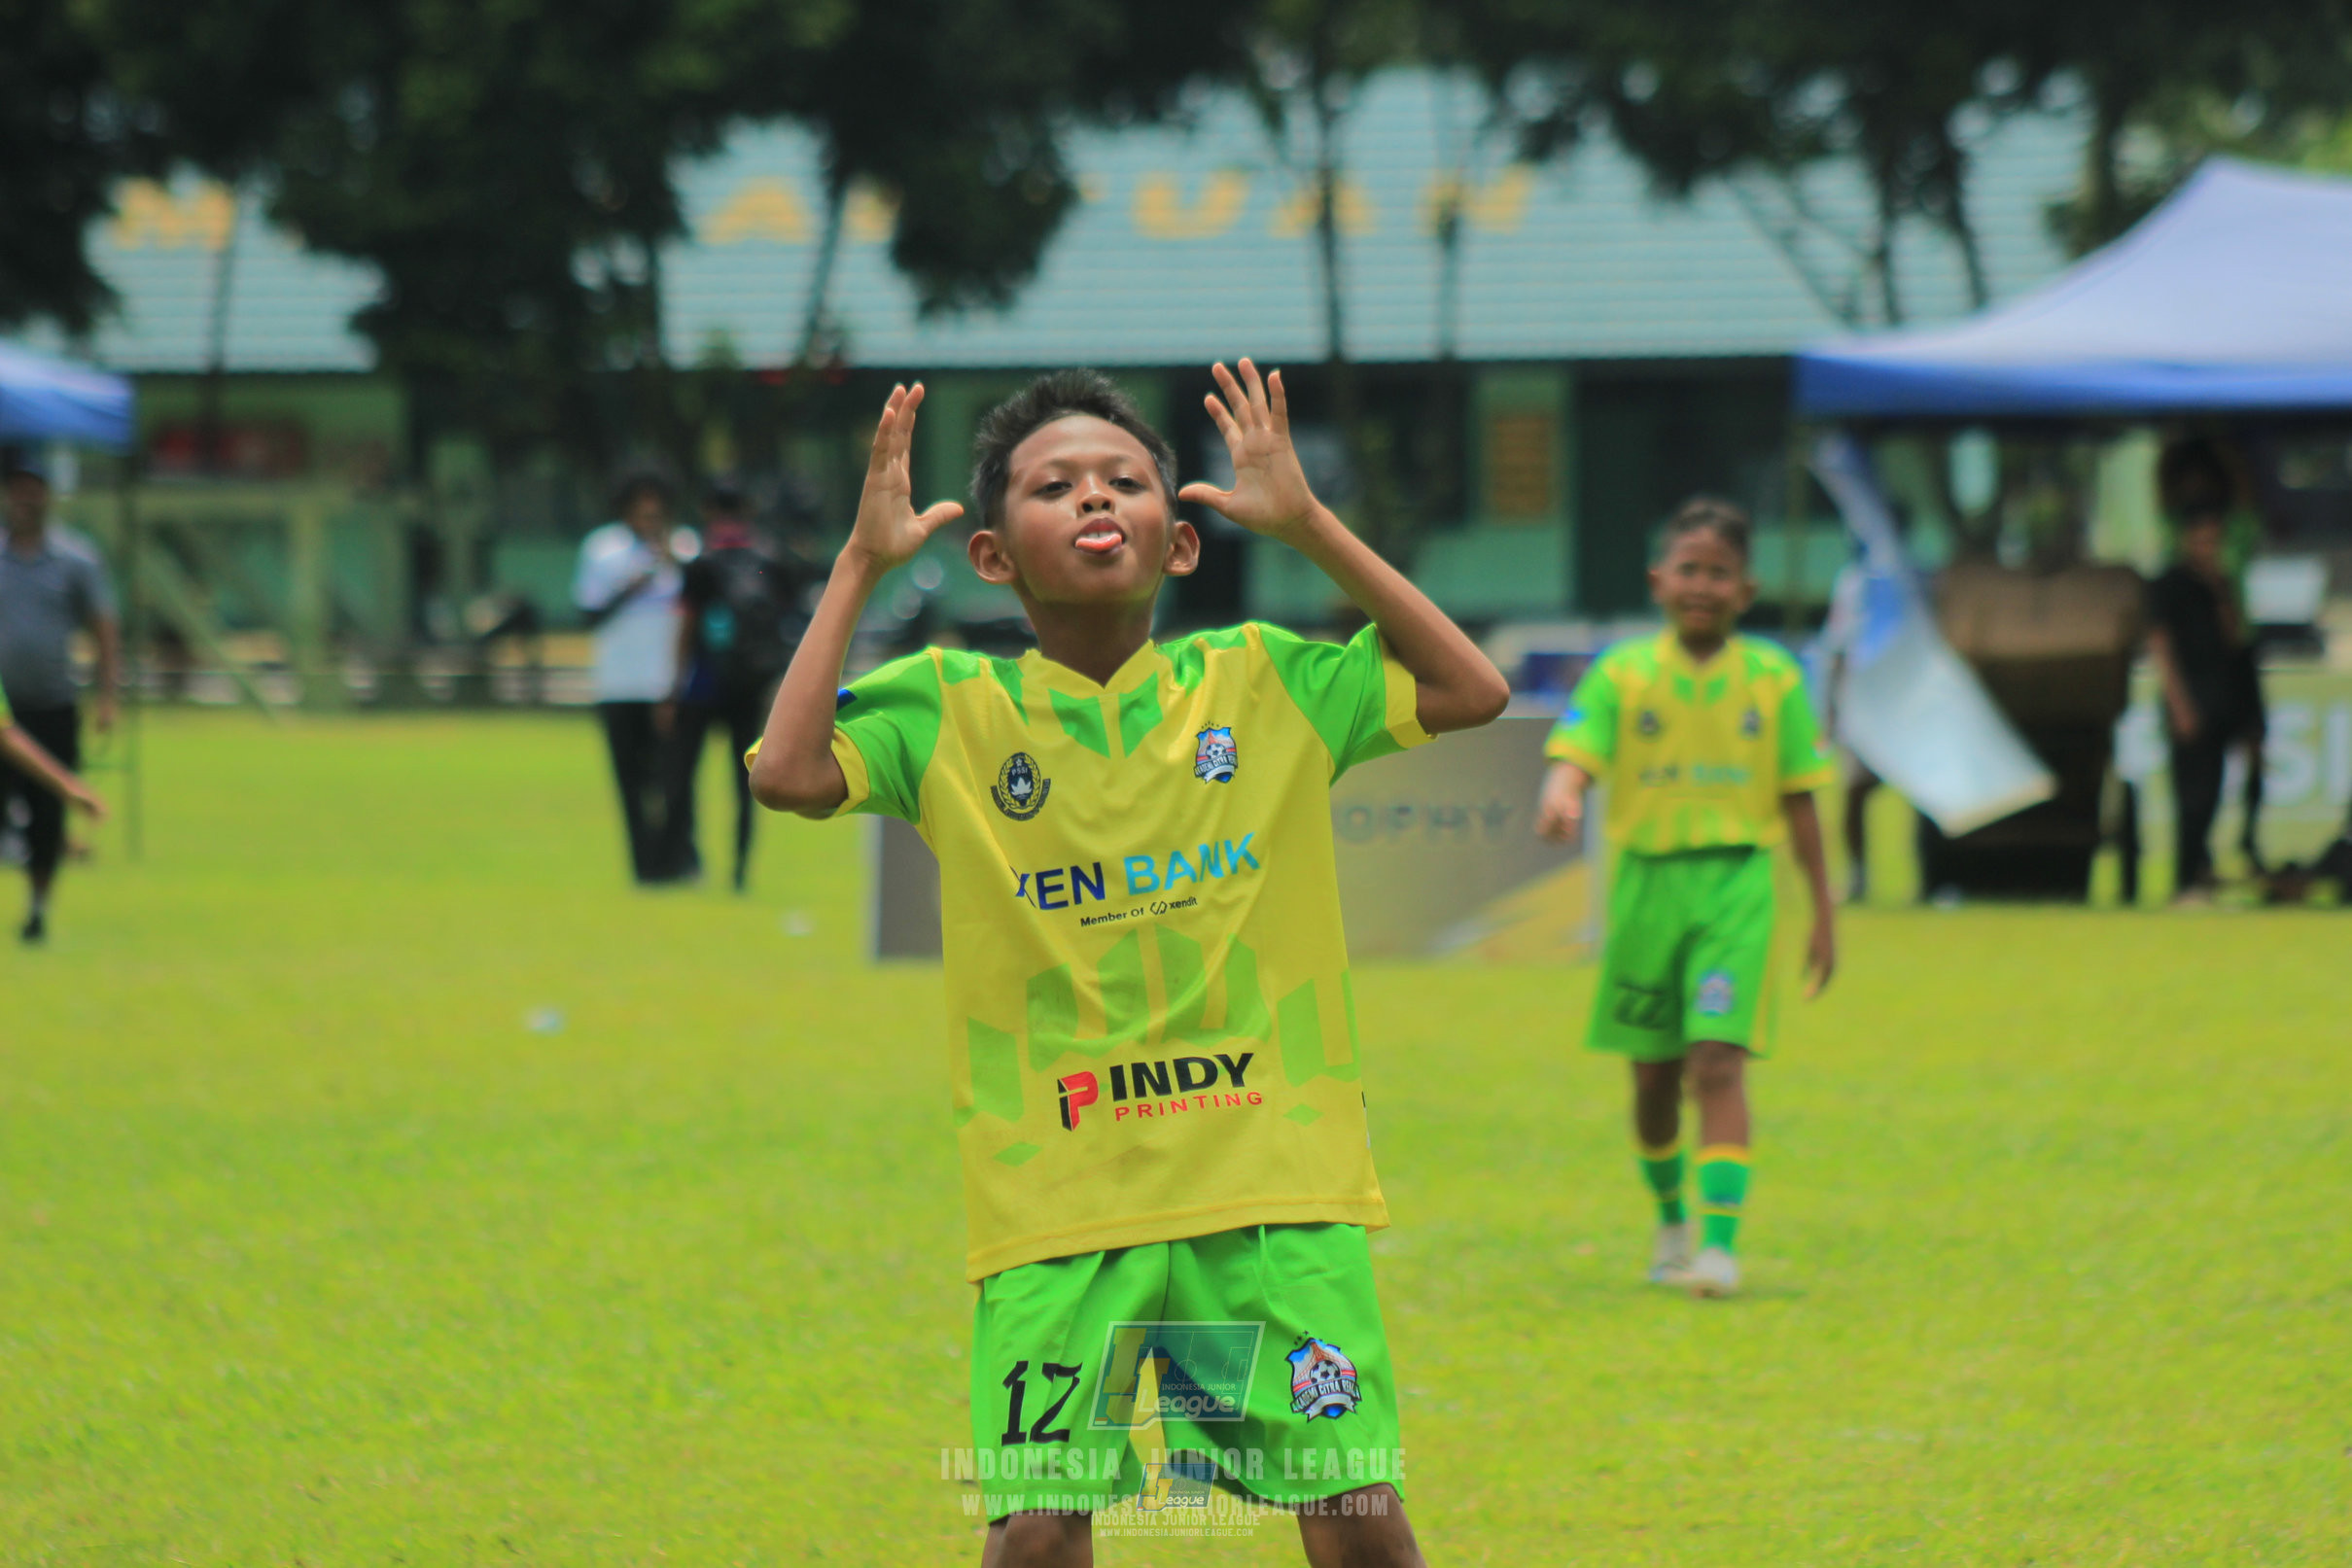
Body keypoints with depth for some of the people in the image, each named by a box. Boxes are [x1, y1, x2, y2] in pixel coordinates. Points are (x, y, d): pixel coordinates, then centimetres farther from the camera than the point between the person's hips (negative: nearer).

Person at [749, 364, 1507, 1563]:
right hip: (1057, 1196, -1)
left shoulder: (1263, 682, 5)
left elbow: (1470, 692, 0)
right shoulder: (950, 711, 1)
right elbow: (788, 772, -13)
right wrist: (860, 565, -8)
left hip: (1274, 1180, 1)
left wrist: (1307, 526, -2)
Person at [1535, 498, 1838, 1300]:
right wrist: (1562, 798, -36)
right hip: (1646, 880, 1)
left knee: (1719, 1062, -14)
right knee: (1653, 1075, 10)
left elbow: (1798, 804, 7)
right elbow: (1574, 754, -12)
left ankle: (1721, 1241, -17)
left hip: (1736, 885, -1)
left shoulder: (1772, 678, 3)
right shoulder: (1623, 673, 1)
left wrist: (1823, 913, 8)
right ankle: (1670, 1217, 33)